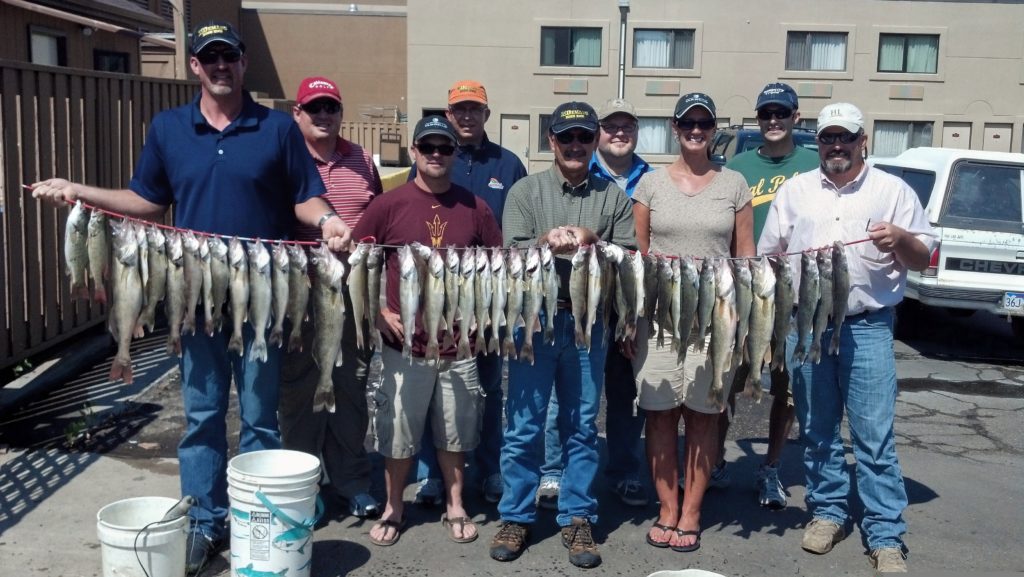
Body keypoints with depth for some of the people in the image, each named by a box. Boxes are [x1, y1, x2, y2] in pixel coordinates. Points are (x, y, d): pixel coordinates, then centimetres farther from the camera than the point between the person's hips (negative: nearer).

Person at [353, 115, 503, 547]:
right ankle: (393, 509, 28)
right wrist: (380, 313, -6)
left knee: (454, 433, 13)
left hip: (459, 345, 1)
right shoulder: (387, 206, -2)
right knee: (397, 434, 9)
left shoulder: (475, 208, 3)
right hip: (403, 343, -1)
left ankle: (455, 508, 30)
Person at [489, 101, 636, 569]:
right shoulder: (525, 191, 5)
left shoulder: (614, 197, 9)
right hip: (534, 319, -1)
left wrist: (592, 244, -13)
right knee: (523, 426, 3)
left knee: (582, 426, 8)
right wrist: (546, 243, -21)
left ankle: (578, 519, 19)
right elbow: (511, 253, -4)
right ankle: (516, 518, 16)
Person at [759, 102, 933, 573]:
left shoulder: (893, 190, 6)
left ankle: (885, 536, 3)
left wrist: (901, 240, -15)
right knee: (817, 429, 10)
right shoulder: (794, 190, 11)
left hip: (867, 327, -2)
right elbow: (769, 254, 14)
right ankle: (828, 512, 24)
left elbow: (922, 259, 7)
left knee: (874, 434, -3)